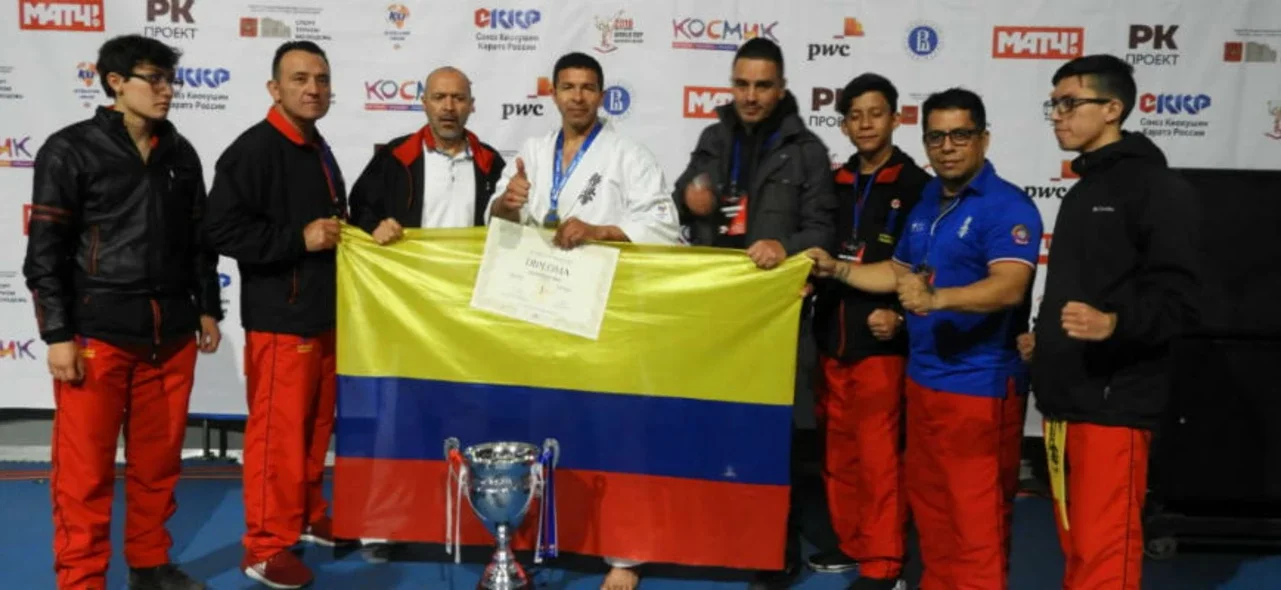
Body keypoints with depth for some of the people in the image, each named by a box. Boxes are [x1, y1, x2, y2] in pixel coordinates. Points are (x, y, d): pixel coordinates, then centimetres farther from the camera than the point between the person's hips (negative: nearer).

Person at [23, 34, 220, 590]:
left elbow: (199, 238, 17)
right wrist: (57, 334, -10)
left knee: (158, 460, 13)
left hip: (171, 334, 5)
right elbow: (45, 250, -6)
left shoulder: (180, 153, 12)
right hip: (97, 333, -5)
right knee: (86, 469, 1)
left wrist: (207, 308, 14)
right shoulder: (70, 150, -4)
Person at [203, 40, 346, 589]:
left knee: (316, 424, 17)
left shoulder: (318, 151, 15)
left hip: (323, 314, 9)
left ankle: (308, 516, 33)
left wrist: (339, 233, 10)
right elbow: (222, 230, -21)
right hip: (279, 318, -9)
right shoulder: (253, 149, -13)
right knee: (276, 432, -3)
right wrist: (299, 238, -21)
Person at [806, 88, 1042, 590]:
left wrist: (937, 298, -43)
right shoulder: (926, 204, 12)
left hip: (979, 385, -8)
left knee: (975, 518, -3)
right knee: (928, 501, 19)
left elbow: (1009, 286, -29)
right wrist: (837, 269, 15)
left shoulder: (1007, 206, -14)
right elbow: (900, 272, 24)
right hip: (923, 377, 8)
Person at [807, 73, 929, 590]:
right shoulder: (835, 184, 12)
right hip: (832, 338, 6)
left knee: (879, 455, -3)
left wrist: (900, 314, -19)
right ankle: (851, 543, 28)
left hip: (880, 342, -5)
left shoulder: (915, 185, -2)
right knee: (839, 451, 14)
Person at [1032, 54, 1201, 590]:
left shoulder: (1157, 187, -8)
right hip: (1065, 396, 9)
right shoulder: (1081, 191, 19)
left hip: (1114, 400, -8)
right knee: (1075, 540, 15)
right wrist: (1047, 338, 17)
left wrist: (1114, 324, -34)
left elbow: (1178, 300, -18)